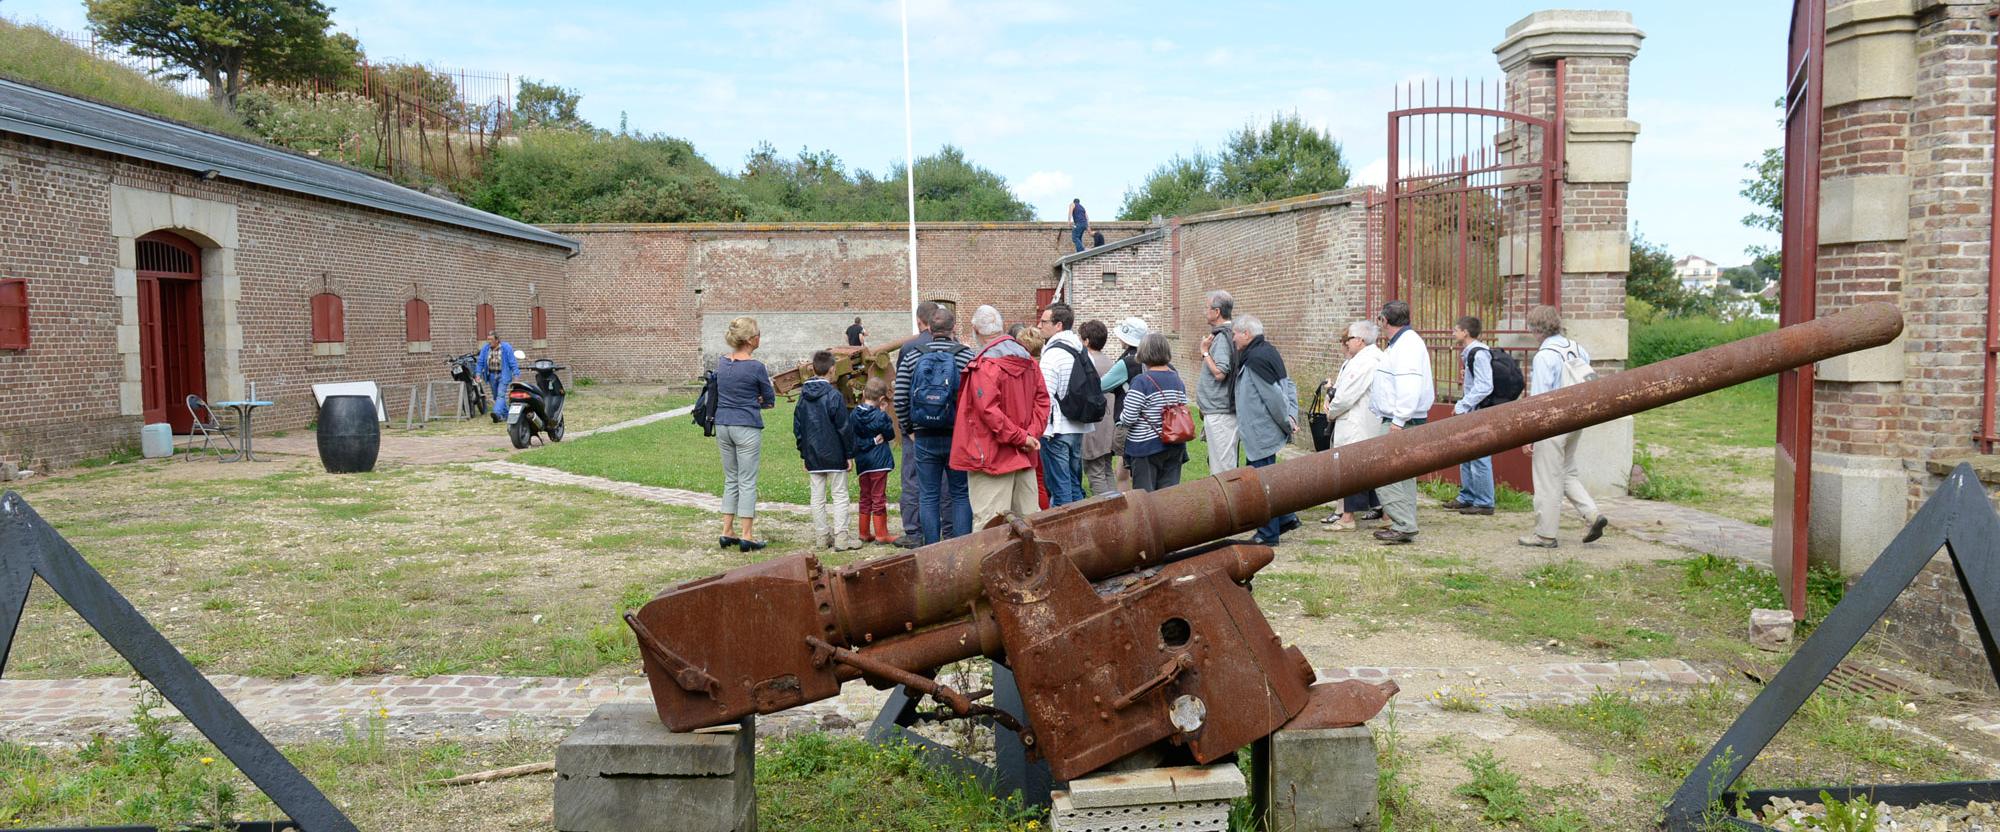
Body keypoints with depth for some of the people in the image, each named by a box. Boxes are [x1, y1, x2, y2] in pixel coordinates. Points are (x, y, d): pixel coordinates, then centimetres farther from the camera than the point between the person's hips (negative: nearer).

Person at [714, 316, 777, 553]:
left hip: (722, 425, 6)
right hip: (747, 427, -6)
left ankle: (727, 532, 17)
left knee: (730, 480, 15)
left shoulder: (721, 363, 6)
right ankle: (747, 537, 4)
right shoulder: (756, 367, -13)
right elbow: (770, 400, -3)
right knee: (747, 482, 1)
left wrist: (749, 402, 6)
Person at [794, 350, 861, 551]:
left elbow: (797, 427, 11)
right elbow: (843, 428, -11)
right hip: (834, 456, -5)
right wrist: (850, 455, -2)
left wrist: (803, 454, 18)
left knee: (818, 497, 10)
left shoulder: (803, 396, 6)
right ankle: (841, 537, -2)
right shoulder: (834, 395, -12)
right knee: (840, 496, 1)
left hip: (812, 457, 5)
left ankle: (822, 536, 14)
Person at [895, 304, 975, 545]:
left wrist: (909, 429, 11)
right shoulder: (966, 356, -4)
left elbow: (900, 399, 0)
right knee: (961, 494, 8)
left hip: (924, 437, 2)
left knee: (928, 496, 8)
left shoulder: (912, 357, 3)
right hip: (959, 436, -1)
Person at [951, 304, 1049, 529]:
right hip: (1025, 457, 8)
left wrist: (1021, 437, -14)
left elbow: (989, 411, -22)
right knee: (1028, 519, 13)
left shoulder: (985, 365, -15)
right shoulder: (1027, 360, 10)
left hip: (993, 457, -8)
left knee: (988, 524, -6)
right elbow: (1042, 398, 10)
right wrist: (1032, 434, 0)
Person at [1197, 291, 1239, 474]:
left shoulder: (1222, 337, -16)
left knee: (1222, 467, -6)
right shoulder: (1228, 334, 14)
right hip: (1216, 410, 10)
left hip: (1219, 413, -10)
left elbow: (1219, 373, -22)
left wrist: (1205, 352, -13)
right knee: (1222, 464, 16)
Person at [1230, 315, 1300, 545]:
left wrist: (1286, 422, -10)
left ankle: (1268, 535, 6)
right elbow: (1290, 386, 14)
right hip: (1267, 430, 10)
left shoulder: (1255, 359, -19)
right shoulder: (1268, 352, 12)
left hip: (1261, 433, -10)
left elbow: (1273, 397, -22)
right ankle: (1286, 518, 26)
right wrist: (1292, 416, 8)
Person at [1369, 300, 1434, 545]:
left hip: (1403, 422, -11)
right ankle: (1403, 524, 21)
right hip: (1397, 420, 11)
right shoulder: (1400, 343, 19)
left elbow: (1409, 386, -25)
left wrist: (1399, 420, -26)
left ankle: (1404, 527, -9)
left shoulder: (1408, 344, -15)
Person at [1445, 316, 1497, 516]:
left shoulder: (1479, 353, -16)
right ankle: (1466, 497, 26)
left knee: (1479, 459, -5)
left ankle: (1484, 503, 1)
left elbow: (1484, 387, -22)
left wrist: (1463, 406, -19)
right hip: (1472, 413, 10)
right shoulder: (1470, 352, 14)